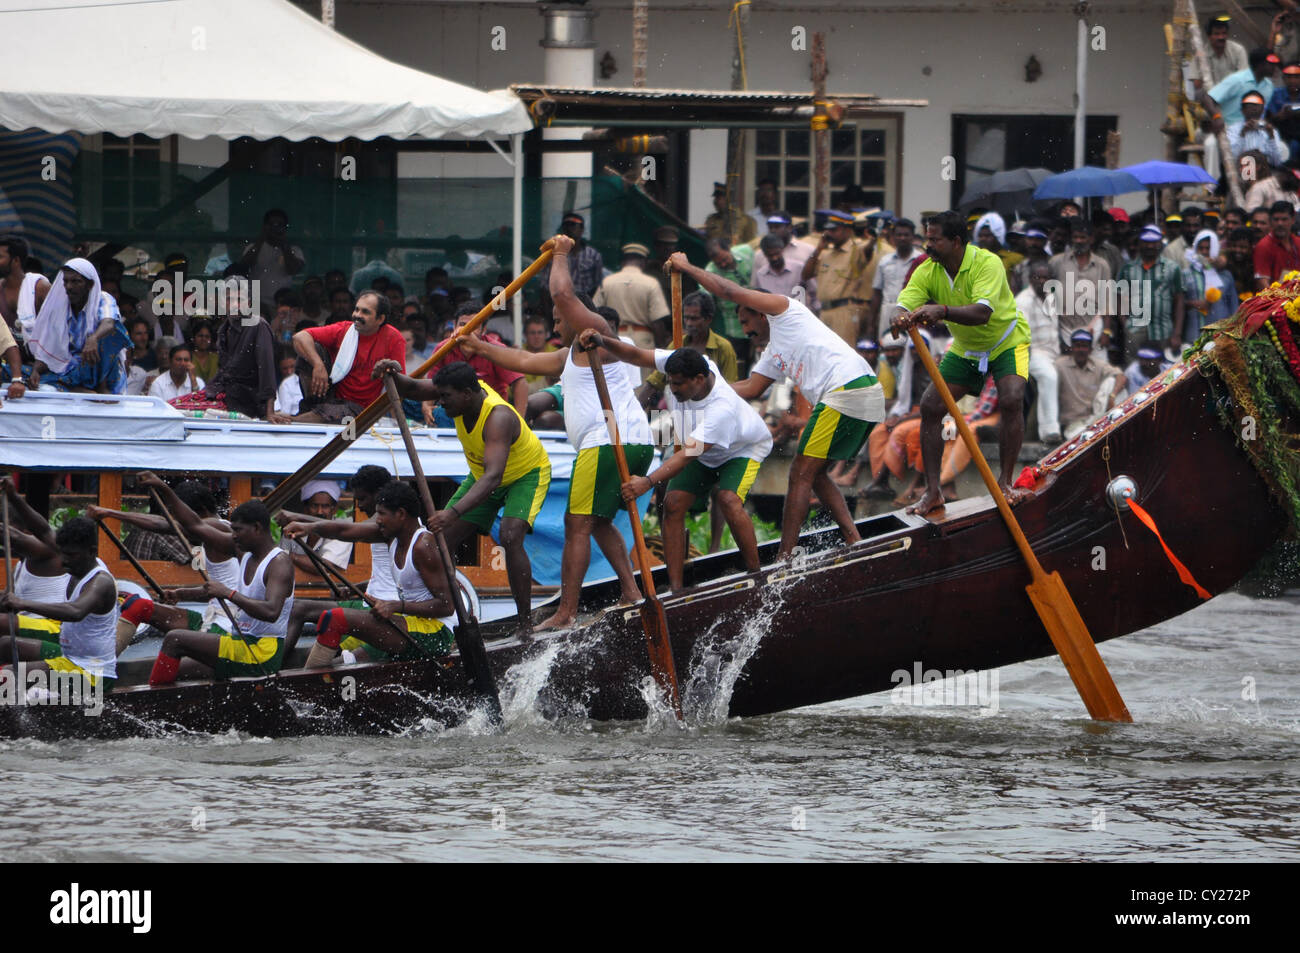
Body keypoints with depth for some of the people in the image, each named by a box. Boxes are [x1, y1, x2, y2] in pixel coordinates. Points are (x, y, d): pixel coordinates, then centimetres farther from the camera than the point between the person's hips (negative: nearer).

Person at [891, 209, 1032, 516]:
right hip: (965, 349, 5)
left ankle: (1006, 482, -14)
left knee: (1011, 400, -28)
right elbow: (904, 305, -26)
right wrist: (902, 318, -52)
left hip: (1007, 341, -5)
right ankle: (933, 491, -1)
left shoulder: (988, 264, -30)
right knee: (930, 407, -9)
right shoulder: (927, 272, -14)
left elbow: (983, 312, -44)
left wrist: (942, 310, -61)